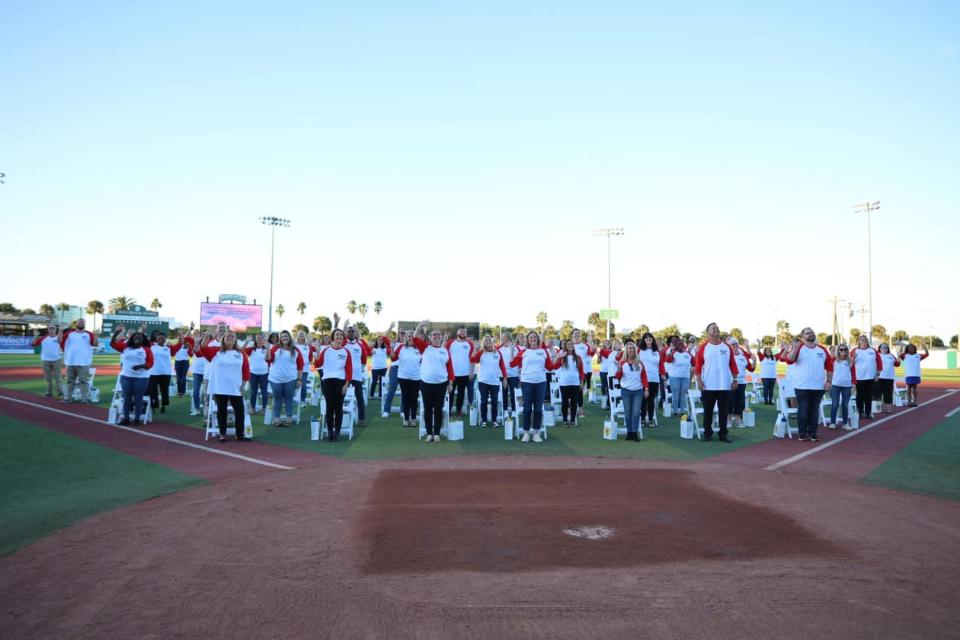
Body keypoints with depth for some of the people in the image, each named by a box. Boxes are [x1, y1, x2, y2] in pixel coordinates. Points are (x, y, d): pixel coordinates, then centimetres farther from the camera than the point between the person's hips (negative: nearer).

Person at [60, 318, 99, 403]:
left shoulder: (88, 334, 0)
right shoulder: (70, 333, 8)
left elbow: (96, 344, -12)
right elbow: (60, 341, 4)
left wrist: (95, 335, -28)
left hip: (84, 363, -4)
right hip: (70, 362, 4)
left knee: (83, 380, -3)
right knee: (70, 380, 13)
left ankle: (85, 398, 0)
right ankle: (68, 397, 21)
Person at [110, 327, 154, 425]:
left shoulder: (146, 349, 0)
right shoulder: (125, 347, 10)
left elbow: (150, 363, -3)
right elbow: (113, 344, 8)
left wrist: (140, 366, -19)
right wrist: (116, 333, -3)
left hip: (141, 377, -3)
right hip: (126, 376, 3)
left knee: (138, 398, 0)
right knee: (127, 398, 7)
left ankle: (137, 418, 7)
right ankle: (126, 418, 14)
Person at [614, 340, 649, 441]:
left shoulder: (640, 362, 4)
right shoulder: (622, 362, 0)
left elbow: (644, 376, 6)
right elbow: (618, 378, 0)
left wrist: (646, 389, 0)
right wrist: (619, 370, -19)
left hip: (638, 391, 1)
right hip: (626, 390, 0)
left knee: (636, 413, -3)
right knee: (627, 413, 4)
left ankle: (635, 433, 1)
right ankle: (629, 432, 14)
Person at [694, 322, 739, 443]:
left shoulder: (727, 347, 6)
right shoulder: (703, 347, -2)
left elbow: (733, 364, 8)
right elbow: (698, 365, -4)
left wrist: (735, 379, 4)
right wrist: (699, 380, -10)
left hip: (725, 385, 2)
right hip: (708, 386, -2)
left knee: (724, 410, 7)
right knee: (708, 410, 6)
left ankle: (723, 434, 14)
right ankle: (707, 433, 16)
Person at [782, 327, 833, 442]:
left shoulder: (822, 349, 9)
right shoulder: (798, 347, -2)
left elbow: (829, 366, 12)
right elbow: (789, 360, -16)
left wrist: (828, 381, 5)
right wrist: (795, 347, -26)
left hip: (818, 387, 3)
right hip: (802, 387, -3)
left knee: (814, 411, 7)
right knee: (803, 411, 1)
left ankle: (813, 434, 14)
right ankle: (803, 434, 8)